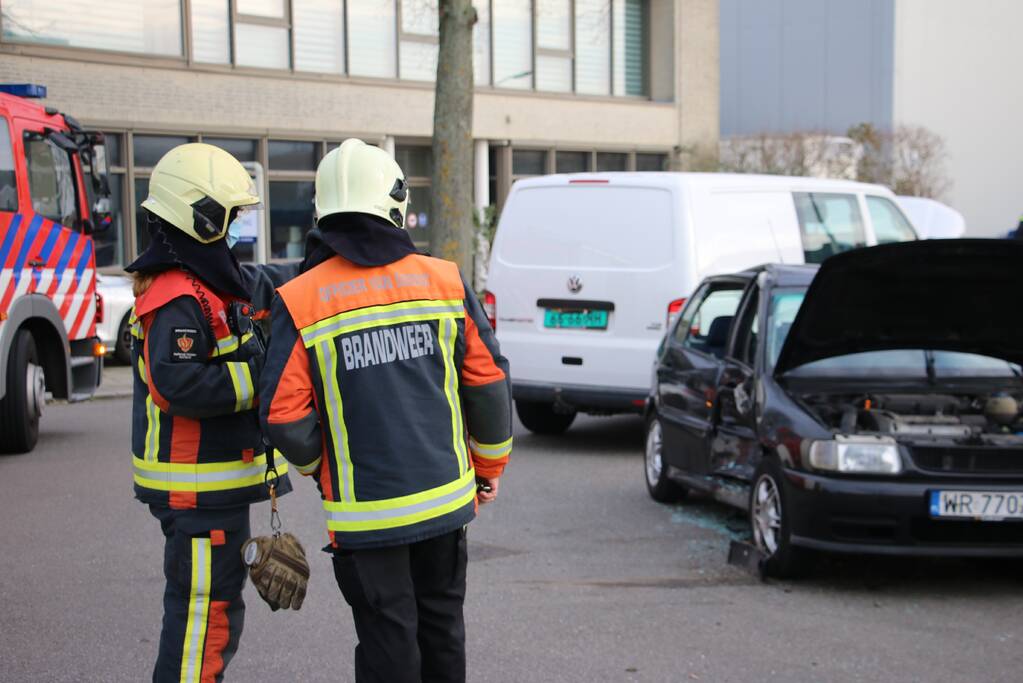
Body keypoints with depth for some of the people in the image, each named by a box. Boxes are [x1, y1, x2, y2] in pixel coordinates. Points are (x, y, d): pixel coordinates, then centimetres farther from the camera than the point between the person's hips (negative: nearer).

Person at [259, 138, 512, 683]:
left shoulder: (299, 302, -9)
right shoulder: (444, 280, -2)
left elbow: (284, 417, -10)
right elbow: (490, 382, 1)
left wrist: (316, 466, 12)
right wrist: (490, 465, 16)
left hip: (365, 511, -2)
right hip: (444, 496, 3)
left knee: (388, 637, 7)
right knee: (441, 623, 18)